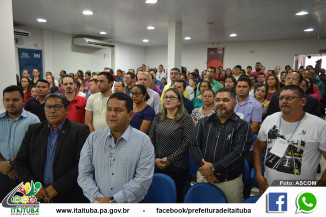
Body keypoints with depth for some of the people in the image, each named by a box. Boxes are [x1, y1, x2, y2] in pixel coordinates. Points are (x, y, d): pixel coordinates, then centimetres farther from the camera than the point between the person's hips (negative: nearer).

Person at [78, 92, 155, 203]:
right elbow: (84, 175, -4)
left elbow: (143, 179, -16)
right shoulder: (93, 138, -2)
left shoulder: (143, 141, -11)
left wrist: (113, 201, -19)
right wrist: (98, 200, -16)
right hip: (97, 202, 2)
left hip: (131, 203, -1)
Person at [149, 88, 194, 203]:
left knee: (177, 196, 6)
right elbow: (151, 139, 8)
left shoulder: (186, 118, -4)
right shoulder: (158, 117, 9)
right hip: (157, 166, 4)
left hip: (178, 167, -3)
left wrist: (170, 160, -13)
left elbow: (187, 143, -10)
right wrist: (155, 158, -4)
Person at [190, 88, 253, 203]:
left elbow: (238, 153, -15)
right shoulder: (204, 122, 6)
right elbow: (194, 146, 0)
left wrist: (213, 168, -20)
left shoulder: (242, 126, -5)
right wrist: (204, 168, -14)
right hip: (203, 177, 3)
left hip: (229, 181, -3)